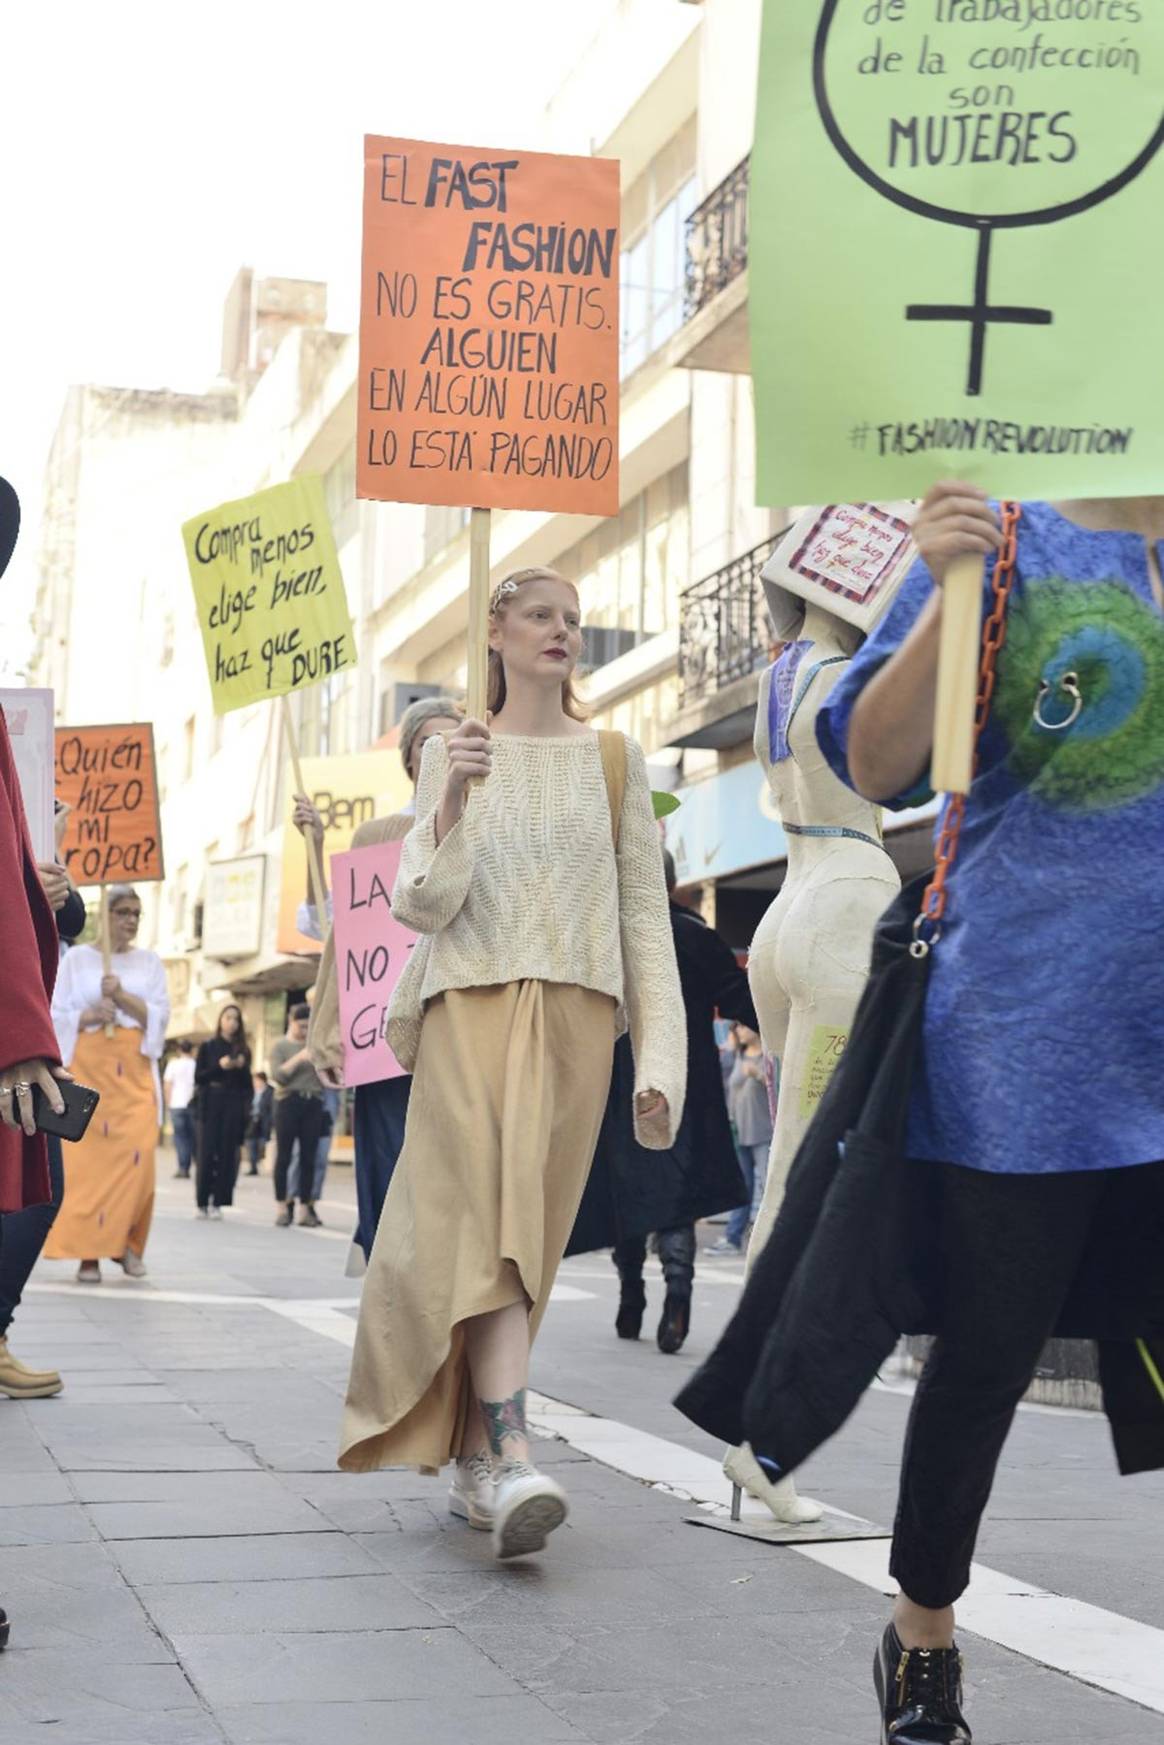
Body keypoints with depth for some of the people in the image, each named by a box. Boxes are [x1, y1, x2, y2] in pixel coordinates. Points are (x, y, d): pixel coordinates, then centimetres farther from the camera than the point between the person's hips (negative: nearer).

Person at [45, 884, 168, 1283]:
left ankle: (125, 1242, 5)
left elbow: (159, 1016, 3)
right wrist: (90, 1015, -14)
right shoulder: (77, 958, 7)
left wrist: (122, 997, -12)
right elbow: (56, 1015, 4)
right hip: (87, 1067, -1)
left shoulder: (150, 962, 11)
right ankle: (88, 1251, -4)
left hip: (135, 1070, 1)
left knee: (136, 1156, -11)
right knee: (87, 1159, -6)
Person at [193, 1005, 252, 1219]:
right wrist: (219, 1067, -13)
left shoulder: (242, 1049, 10)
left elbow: (247, 1083, 10)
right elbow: (198, 1077, 0)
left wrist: (242, 1067, -9)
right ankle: (203, 1203, 0)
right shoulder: (208, 1047, 7)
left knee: (227, 1154, -3)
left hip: (233, 1106, 1)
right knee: (207, 1153, -5)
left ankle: (218, 1203, 0)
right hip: (211, 1105, -1)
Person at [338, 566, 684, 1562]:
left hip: (573, 1016, 2)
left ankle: (474, 1461, 10)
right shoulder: (452, 752, 9)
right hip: (471, 1005, -2)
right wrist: (452, 808, -16)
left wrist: (659, 1057, 3)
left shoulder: (616, 760, 11)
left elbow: (646, 915, 9)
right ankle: (511, 1461, -26)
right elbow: (421, 907, 2)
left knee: (526, 1234, 0)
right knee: (488, 1223, -17)